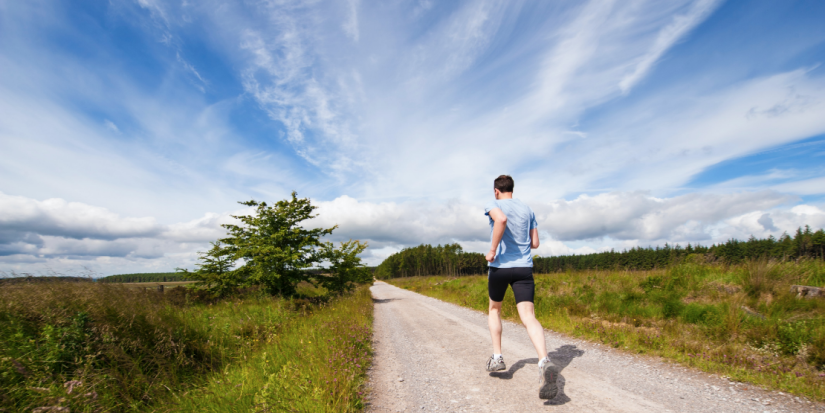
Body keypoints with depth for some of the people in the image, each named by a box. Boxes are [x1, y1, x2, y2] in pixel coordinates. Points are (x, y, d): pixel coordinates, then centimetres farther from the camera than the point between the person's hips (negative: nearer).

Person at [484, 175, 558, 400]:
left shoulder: (493, 205, -2)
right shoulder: (527, 209, 13)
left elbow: (501, 219, -27)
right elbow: (535, 243, 14)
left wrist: (493, 250, -19)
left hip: (500, 266, -3)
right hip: (524, 267, 3)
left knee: (494, 309, 21)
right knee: (528, 316, -7)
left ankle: (497, 356, 20)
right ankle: (544, 362, -29)